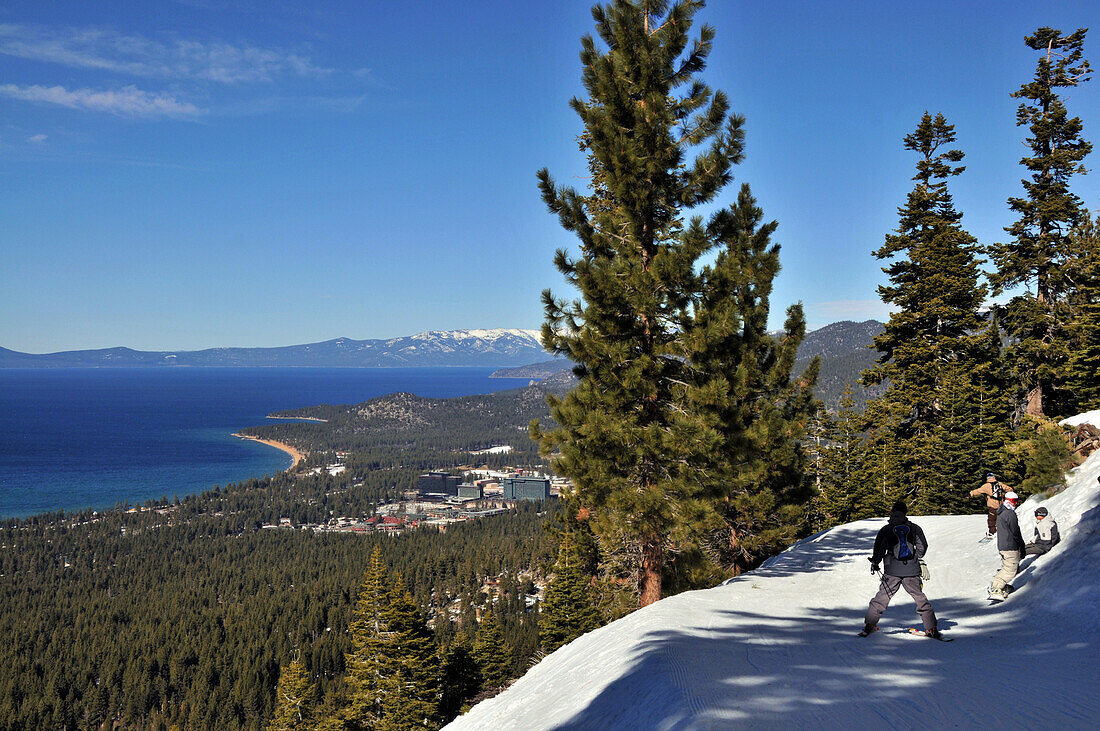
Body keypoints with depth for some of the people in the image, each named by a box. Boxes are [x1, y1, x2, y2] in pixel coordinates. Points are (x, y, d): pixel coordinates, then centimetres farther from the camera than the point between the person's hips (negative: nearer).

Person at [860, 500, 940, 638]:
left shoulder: (886, 529, -1)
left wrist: (875, 563, 15)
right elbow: (922, 546, 9)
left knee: (882, 597, 5)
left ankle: (869, 625, 4)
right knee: (920, 598, 9)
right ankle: (931, 628, 7)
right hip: (912, 571, 1)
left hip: (892, 571, -1)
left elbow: (879, 548, -1)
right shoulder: (914, 528, 4)